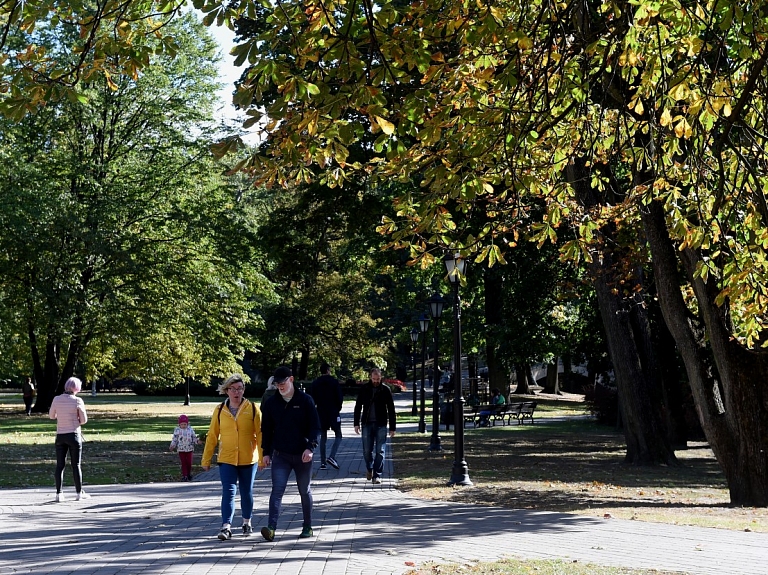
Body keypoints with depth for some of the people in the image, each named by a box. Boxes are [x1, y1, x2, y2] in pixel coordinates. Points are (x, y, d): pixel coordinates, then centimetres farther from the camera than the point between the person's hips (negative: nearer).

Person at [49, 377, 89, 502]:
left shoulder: (57, 399, -2)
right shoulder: (77, 401, -11)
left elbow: (51, 416, 11)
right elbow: (84, 420, -7)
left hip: (60, 435, 3)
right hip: (74, 435, -3)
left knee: (60, 465, 7)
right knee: (76, 465, 6)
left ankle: (59, 494, 5)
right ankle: (79, 493, 13)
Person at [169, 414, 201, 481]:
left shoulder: (190, 429, 2)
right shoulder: (177, 430, -1)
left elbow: (194, 437, 6)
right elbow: (174, 439, 1)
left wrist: (197, 441, -13)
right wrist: (172, 446, -10)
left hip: (189, 449, 1)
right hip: (181, 449, -1)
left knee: (189, 463, 2)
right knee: (183, 463, -1)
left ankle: (189, 474, 23)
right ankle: (184, 476, 4)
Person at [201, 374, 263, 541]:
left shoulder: (252, 409, -4)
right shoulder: (219, 410, 0)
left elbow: (260, 434, -4)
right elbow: (212, 435, 5)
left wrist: (262, 457, -8)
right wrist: (206, 459, 6)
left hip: (248, 459, 0)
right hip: (226, 459, 0)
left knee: (246, 493, 13)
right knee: (228, 492, -10)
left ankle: (247, 522, 32)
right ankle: (226, 527, -11)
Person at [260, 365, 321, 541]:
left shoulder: (305, 400, -4)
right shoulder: (271, 403, 3)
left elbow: (315, 426, -5)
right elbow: (266, 429, 9)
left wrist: (310, 447, -17)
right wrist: (266, 452, 4)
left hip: (302, 455, -1)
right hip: (280, 455, 1)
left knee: (305, 491, 11)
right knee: (277, 490, -12)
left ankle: (307, 527, 24)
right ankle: (271, 528, -20)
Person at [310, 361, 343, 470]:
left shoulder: (315, 383, 4)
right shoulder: (334, 382, -7)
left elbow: (312, 400, 4)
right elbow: (340, 397, -9)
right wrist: (338, 408, 7)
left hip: (321, 413, 4)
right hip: (334, 412, -4)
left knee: (323, 438, 10)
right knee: (338, 436, 6)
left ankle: (323, 462, 6)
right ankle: (332, 457, -13)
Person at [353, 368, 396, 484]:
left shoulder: (385, 390, -1)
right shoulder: (364, 389, 3)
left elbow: (391, 410, 1)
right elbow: (358, 407, 8)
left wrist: (392, 427, -1)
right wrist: (356, 423, 2)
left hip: (381, 425, -1)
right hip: (367, 424, 1)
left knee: (379, 451, -2)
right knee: (367, 450, 5)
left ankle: (377, 475, 5)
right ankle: (369, 468, 31)